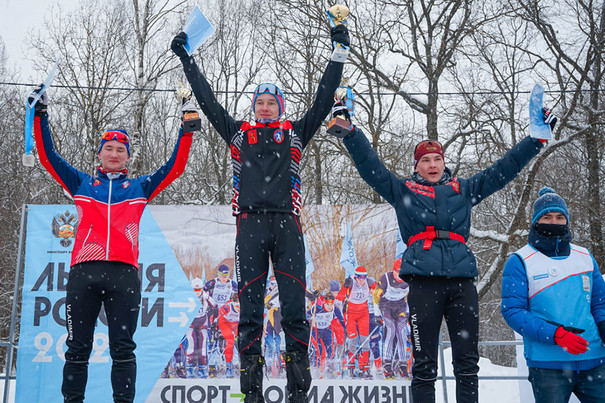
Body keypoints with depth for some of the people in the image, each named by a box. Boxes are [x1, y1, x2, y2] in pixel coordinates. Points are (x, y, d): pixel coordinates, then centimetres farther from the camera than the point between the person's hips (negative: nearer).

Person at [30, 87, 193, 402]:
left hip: (124, 272, 0)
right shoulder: (81, 184, 21)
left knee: (123, 348, -1)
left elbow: (175, 167, 17)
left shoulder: (139, 187, 20)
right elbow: (49, 157, 18)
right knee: (77, 347, 2)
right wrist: (40, 116, 12)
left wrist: (186, 130, 13)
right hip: (83, 270, 1)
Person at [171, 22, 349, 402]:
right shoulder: (239, 133, 20)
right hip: (251, 225, 1)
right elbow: (208, 100, 22)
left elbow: (324, 99, 16)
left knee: (294, 307, -4)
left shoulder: (294, 133, 18)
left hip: (287, 225, -1)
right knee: (250, 307, 0)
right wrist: (185, 56, 24)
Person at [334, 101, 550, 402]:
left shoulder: (464, 190, 21)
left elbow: (505, 168, 24)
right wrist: (348, 129, 1)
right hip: (423, 280, -2)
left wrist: (538, 138, 23)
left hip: (462, 280, 3)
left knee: (467, 361, 4)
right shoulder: (403, 191, 15)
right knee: (424, 364, -1)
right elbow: (369, 164, 9)